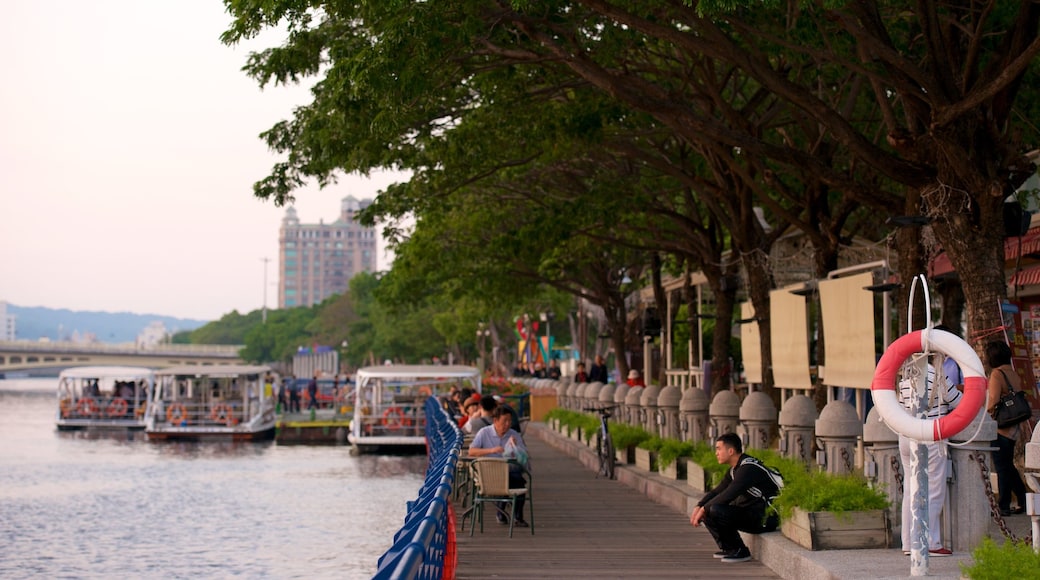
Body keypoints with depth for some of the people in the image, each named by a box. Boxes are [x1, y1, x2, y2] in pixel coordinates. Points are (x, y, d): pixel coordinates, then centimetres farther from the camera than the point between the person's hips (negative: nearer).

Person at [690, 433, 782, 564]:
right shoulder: (734, 470, 12)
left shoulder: (748, 468, -19)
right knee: (708, 511, 5)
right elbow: (717, 492, 15)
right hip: (751, 514, 10)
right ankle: (728, 548, 9)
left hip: (765, 518, -10)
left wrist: (704, 509, -17)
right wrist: (699, 507, -1)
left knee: (715, 510, -25)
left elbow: (728, 495, -25)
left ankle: (740, 551, -11)